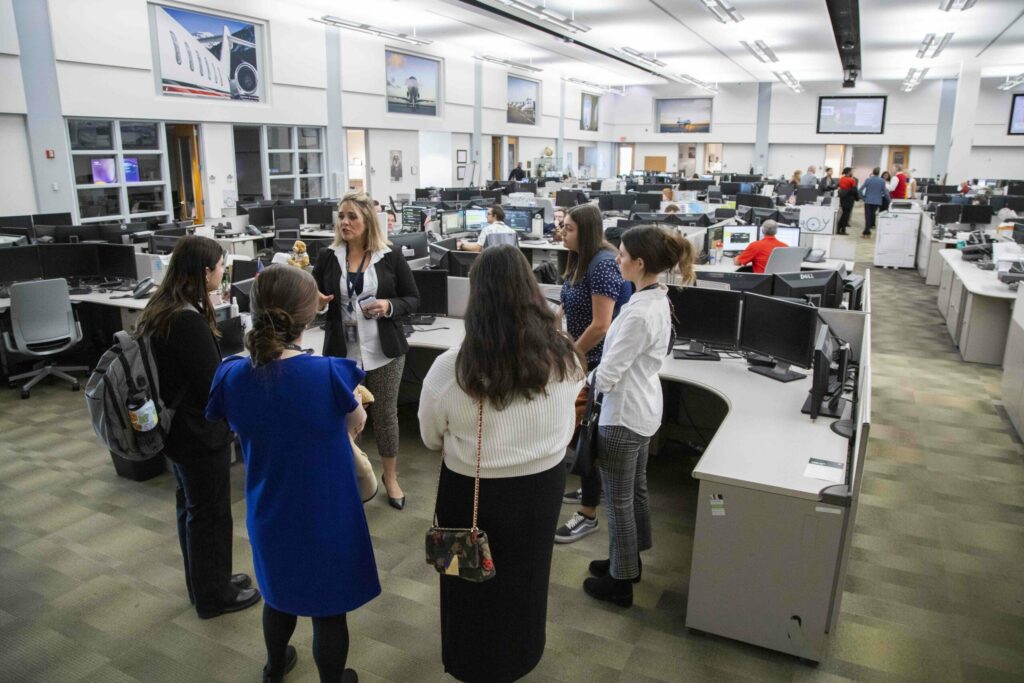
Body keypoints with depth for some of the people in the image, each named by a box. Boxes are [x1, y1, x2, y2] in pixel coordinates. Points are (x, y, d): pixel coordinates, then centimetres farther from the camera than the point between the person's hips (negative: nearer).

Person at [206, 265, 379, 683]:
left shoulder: (232, 376, -15)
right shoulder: (330, 374, -27)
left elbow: (242, 433, 4)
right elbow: (357, 424, -6)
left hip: (269, 513, 5)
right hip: (325, 516, -4)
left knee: (279, 591, 30)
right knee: (328, 607, 16)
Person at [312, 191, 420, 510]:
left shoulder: (391, 257, -2)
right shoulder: (327, 257, 2)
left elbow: (413, 299, 2)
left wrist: (389, 306, -18)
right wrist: (316, 300, -14)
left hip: (384, 350, -1)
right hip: (341, 351, 1)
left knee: (385, 413, 9)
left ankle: (390, 477, 27)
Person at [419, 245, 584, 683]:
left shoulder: (450, 368, -26)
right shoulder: (564, 358, -17)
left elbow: (431, 439, -7)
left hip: (472, 491, -3)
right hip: (542, 485, 3)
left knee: (473, 581, 23)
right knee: (525, 577, 28)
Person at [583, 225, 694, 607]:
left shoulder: (639, 313, -28)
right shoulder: (658, 300, 2)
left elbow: (607, 374, -24)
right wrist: (597, 378, 7)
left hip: (623, 416, -10)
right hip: (643, 409, 10)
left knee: (619, 501, 8)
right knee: (636, 490, 23)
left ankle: (620, 582, 25)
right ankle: (629, 561, 42)